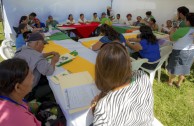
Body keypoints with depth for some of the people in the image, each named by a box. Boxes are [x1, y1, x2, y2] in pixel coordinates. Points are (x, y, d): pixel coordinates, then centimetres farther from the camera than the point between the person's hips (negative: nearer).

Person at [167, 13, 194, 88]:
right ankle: (179, 83, 31)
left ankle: (170, 82, 29)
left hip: (179, 52, -5)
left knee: (174, 67, 13)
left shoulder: (182, 30, -26)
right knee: (184, 68, 17)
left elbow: (171, 38, -13)